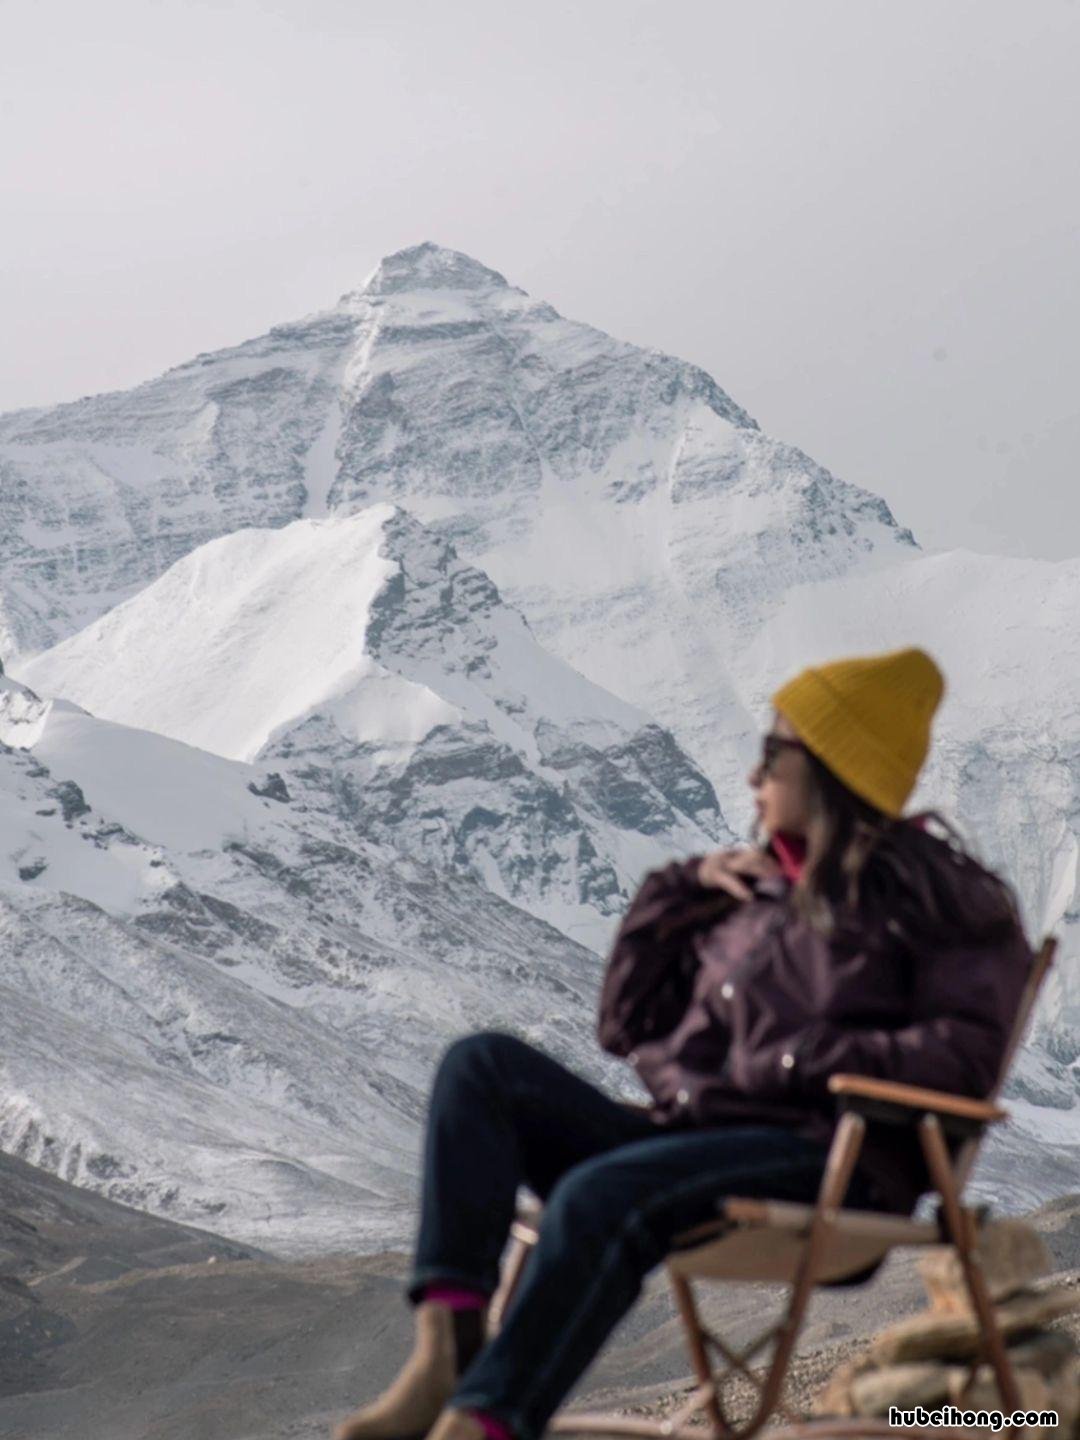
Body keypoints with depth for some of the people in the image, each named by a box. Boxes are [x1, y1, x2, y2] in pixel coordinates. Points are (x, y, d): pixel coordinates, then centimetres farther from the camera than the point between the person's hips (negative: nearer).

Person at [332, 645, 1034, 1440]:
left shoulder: (934, 897, 3)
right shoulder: (760, 884, 23)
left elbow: (968, 1052, -13)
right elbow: (627, 1024, 24)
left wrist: (805, 1057, -17)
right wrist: (684, 890, 13)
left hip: (824, 1164, -8)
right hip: (689, 1134, 8)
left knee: (598, 1192, -35)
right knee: (483, 1064, -11)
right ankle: (447, 1348, -29)